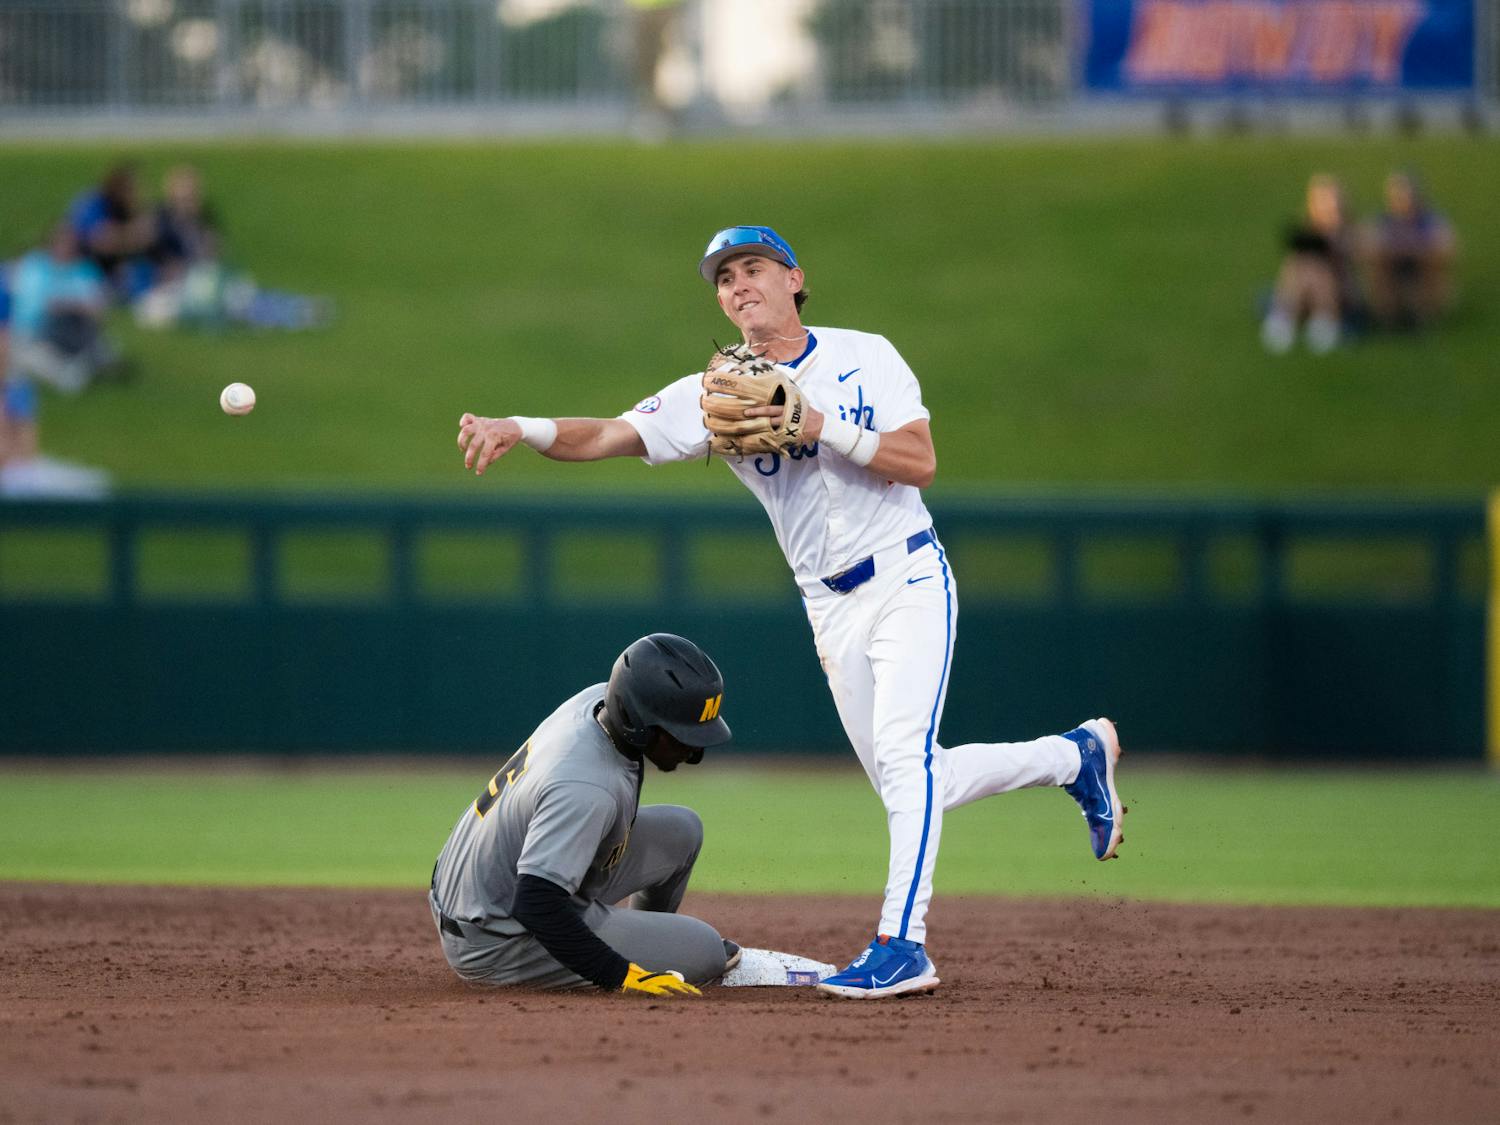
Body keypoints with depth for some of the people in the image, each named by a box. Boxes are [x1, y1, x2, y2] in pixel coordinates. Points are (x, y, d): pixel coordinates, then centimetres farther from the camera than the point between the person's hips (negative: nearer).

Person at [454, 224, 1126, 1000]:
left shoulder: (864, 357, -4)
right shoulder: (715, 395, 0)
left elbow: (920, 462, -13)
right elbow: (608, 436, -11)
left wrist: (821, 427, -24)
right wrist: (520, 429, -28)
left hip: (909, 580, -4)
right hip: (833, 612, 4)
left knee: (903, 754, -22)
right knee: (915, 789, 8)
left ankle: (902, 945, -23)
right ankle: (1075, 756, 32)